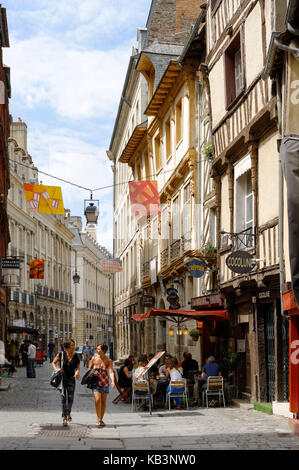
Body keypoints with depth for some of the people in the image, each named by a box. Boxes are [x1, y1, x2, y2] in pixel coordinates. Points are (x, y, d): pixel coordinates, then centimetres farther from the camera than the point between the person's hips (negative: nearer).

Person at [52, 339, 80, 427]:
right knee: (63, 398, -7)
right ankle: (64, 418, -4)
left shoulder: (76, 356, -1)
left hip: (71, 378, 2)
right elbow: (53, 363, 4)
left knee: (70, 398, 3)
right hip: (62, 378, -2)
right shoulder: (61, 354, -7)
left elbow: (78, 366, 2)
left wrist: (77, 372, -19)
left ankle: (68, 413, 34)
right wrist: (56, 369, -15)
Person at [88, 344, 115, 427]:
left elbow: (111, 372, -16)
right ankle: (99, 420, -11)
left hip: (105, 383, 1)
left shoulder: (108, 361, -5)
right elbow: (89, 370, 11)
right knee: (97, 400, -16)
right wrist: (92, 373, -11)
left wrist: (113, 381, -32)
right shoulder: (94, 359, -1)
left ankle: (101, 420, 21)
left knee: (103, 402, 7)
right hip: (96, 383, 0)